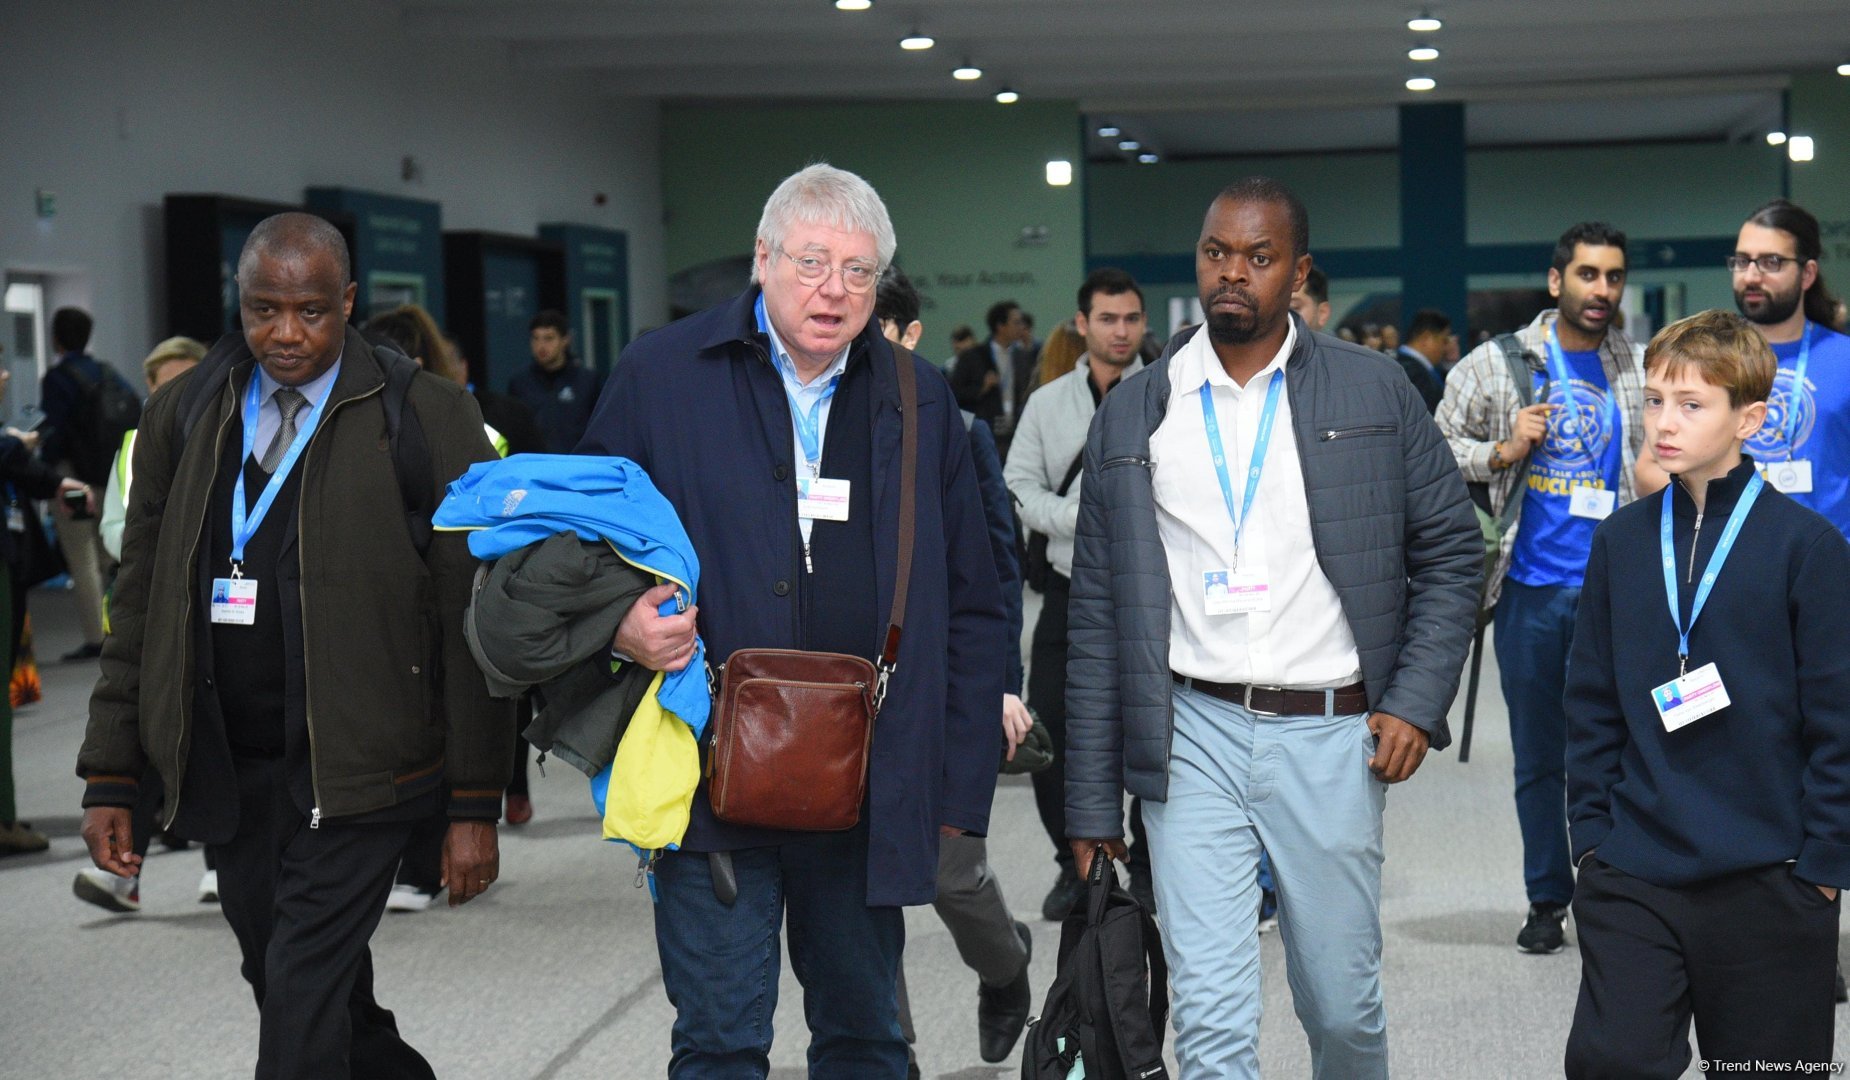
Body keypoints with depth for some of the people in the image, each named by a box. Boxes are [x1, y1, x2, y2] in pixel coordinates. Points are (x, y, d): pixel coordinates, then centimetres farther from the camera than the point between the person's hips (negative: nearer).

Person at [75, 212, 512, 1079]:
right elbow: (140, 606, 13)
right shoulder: (186, 416, 9)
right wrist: (110, 776, 8)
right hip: (224, 771, 5)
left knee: (304, 996, -10)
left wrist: (475, 808, -7)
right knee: (285, 985, 13)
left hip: (351, 770, -5)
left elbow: (470, 621, -5)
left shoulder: (424, 418, -4)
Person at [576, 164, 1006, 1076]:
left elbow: (971, 612, 10)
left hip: (868, 788, 3)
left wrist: (959, 789, 5)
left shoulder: (920, 403, 8)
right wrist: (617, 619, -15)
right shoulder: (660, 375, 0)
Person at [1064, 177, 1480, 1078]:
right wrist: (1092, 802, 5)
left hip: (1330, 735, 0)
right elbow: (1098, 617, 7)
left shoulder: (1375, 393, 3)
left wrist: (1417, 701, -6)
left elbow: (1452, 548, 8)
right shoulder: (1132, 415, 5)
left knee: (1342, 1005, 11)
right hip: (1194, 738, 0)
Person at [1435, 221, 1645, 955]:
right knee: (1538, 757, 9)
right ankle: (1547, 899, 21)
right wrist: (1503, 451, -10)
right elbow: (1436, 448, 5)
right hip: (1533, 588, 0)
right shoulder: (1498, 364, 2)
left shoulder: (1643, 370, 7)